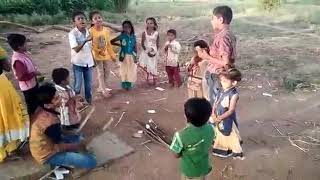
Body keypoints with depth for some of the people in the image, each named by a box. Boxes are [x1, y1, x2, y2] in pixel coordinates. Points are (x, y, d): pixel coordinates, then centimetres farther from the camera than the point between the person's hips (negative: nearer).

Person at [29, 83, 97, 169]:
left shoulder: (41, 110, -7)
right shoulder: (51, 123, -34)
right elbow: (61, 147, -21)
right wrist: (78, 146, -5)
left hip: (47, 144, 9)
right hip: (48, 155, -9)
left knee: (79, 139, 22)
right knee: (91, 162, -16)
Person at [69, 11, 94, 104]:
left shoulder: (88, 31, 2)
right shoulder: (72, 33, -15)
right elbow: (76, 49, -25)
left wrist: (93, 60, 13)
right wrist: (85, 40, -38)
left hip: (88, 62, 5)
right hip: (78, 63, -5)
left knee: (89, 85, 13)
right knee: (78, 86, 2)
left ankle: (89, 102, 29)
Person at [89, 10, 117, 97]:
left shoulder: (106, 30, -1)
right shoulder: (91, 31, -15)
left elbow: (108, 44, 6)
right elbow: (90, 45, -14)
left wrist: (112, 55, 8)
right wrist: (99, 51, -21)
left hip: (107, 55, 5)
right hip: (97, 55, -5)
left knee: (107, 72, 14)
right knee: (101, 72, 4)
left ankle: (101, 87, 32)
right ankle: (103, 89, 17)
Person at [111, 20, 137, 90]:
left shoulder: (133, 36, 3)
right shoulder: (122, 36, -6)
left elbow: (135, 47, 5)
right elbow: (111, 42, -6)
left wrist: (135, 57, 0)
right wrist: (120, 45, -2)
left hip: (132, 56, 3)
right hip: (124, 56, -3)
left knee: (131, 70, 7)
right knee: (124, 70, 4)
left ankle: (129, 84, 19)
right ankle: (124, 84, 14)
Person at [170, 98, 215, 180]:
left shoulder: (181, 135, -35)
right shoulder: (210, 129, -21)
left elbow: (177, 155, -19)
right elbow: (209, 148, -4)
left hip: (189, 170, -3)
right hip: (204, 167, 3)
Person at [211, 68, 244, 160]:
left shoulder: (234, 94, -24)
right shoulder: (223, 90, -3)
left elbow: (231, 110, -24)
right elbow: (216, 102, 2)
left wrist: (220, 118, -23)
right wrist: (213, 113, -9)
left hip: (228, 119, -7)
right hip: (219, 118, 7)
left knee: (231, 135, 12)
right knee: (220, 134, 23)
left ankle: (237, 152, 34)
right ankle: (222, 149, 46)